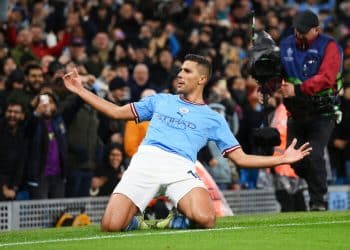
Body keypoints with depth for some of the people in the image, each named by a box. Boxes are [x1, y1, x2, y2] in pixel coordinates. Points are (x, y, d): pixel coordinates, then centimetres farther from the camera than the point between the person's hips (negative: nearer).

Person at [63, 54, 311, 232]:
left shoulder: (213, 119, 21)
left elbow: (241, 158, 18)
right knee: (111, 226, -21)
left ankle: (174, 221, 2)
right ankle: (136, 221, 14)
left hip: (181, 167, -1)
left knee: (205, 219, -32)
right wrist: (81, 90, 26)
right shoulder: (160, 101, 28)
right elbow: (117, 112, 31)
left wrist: (282, 159, 8)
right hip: (146, 160, 1)